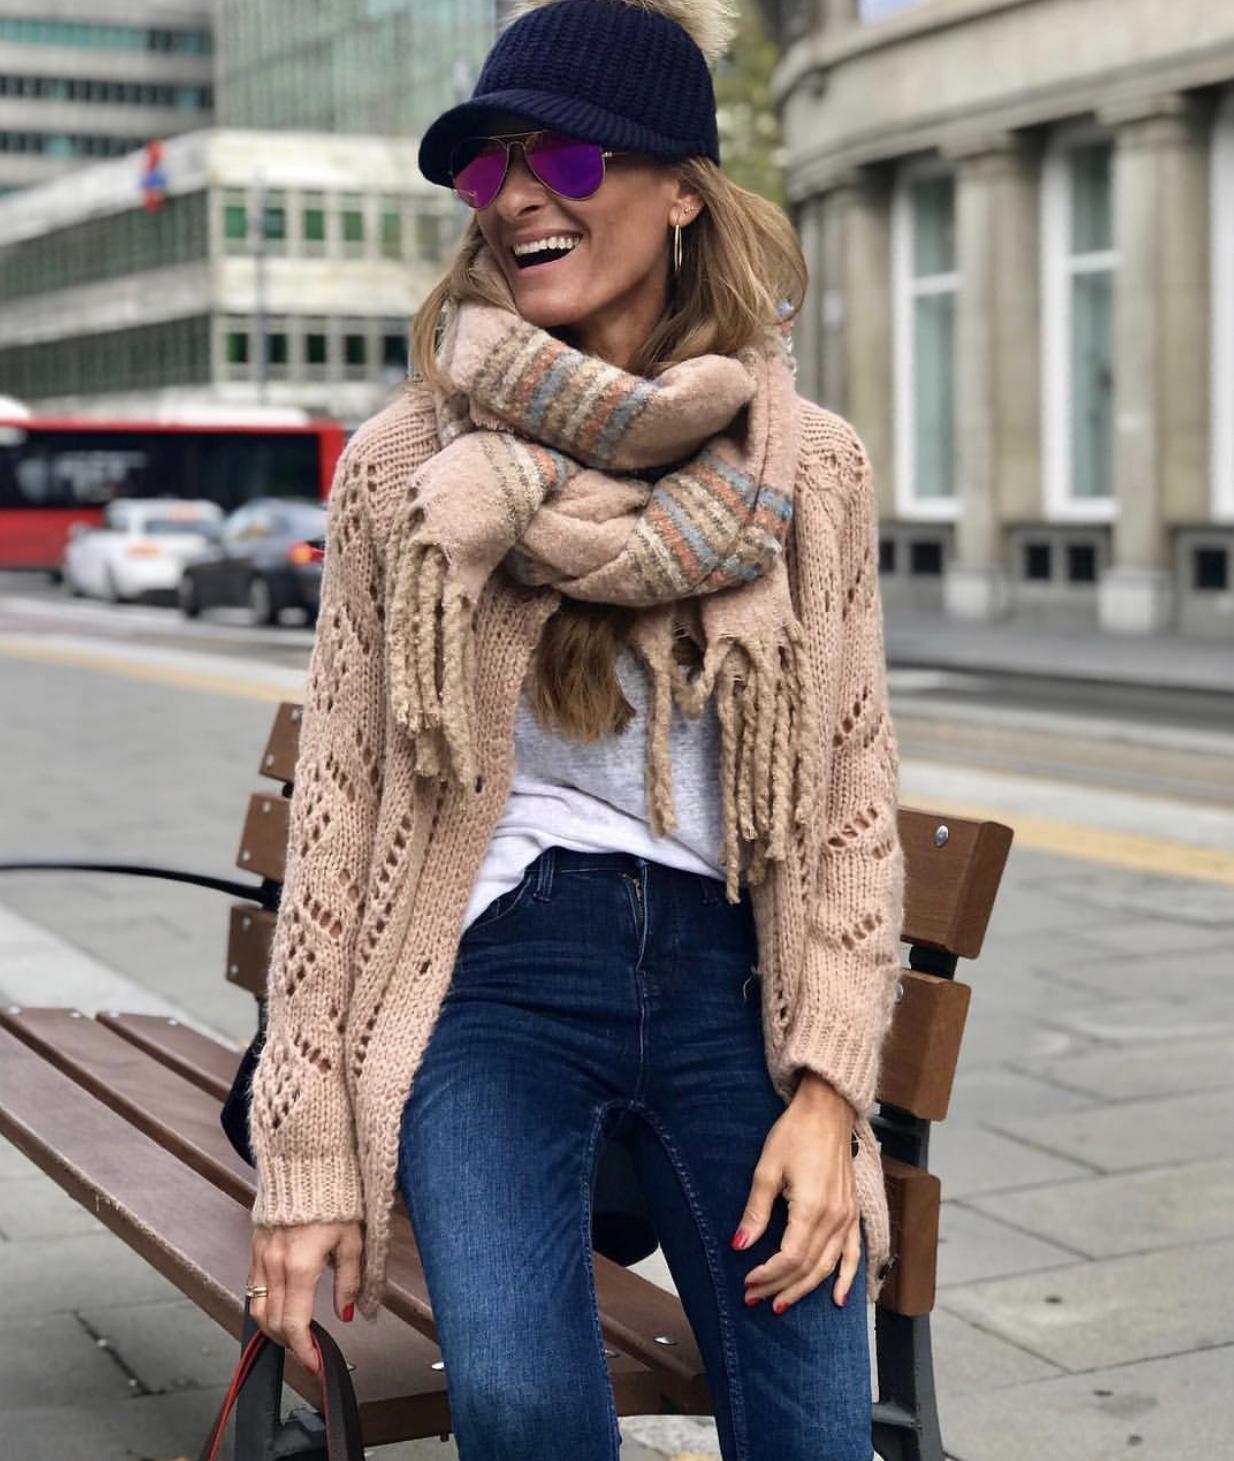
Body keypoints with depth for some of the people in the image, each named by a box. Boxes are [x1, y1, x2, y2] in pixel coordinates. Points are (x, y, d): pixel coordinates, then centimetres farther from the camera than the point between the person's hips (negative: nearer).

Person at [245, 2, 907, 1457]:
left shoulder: (806, 467, 3)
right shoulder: (405, 465, 0)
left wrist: (827, 1090, -5)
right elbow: (335, 797, 0)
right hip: (491, 975, -2)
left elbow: (855, 791, 5)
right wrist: (306, 1153, -3)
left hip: (731, 982, 2)